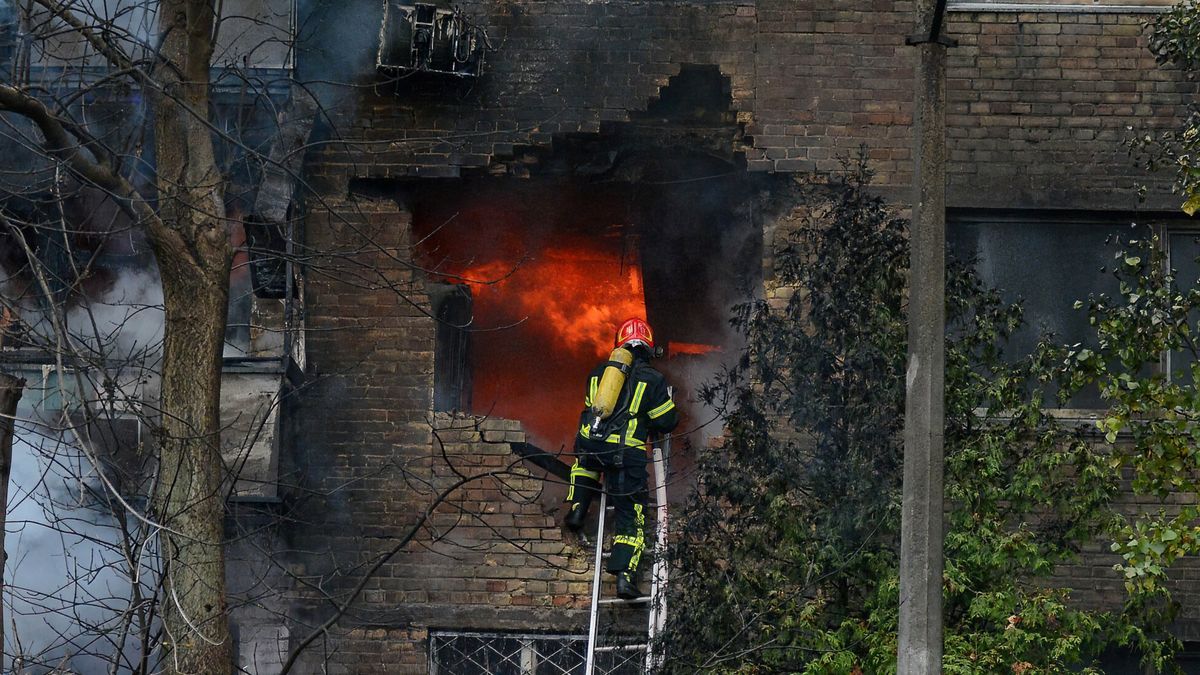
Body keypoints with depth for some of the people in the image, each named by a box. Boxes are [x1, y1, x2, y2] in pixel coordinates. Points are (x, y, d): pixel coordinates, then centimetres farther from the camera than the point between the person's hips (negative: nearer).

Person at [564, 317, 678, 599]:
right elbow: (667, 422, 8)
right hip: (626, 453, -3)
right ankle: (625, 576, -8)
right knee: (632, 515, 4)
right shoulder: (653, 379, 6)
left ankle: (578, 506, 23)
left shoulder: (598, 372, 19)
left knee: (585, 463, 42)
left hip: (589, 442, 3)